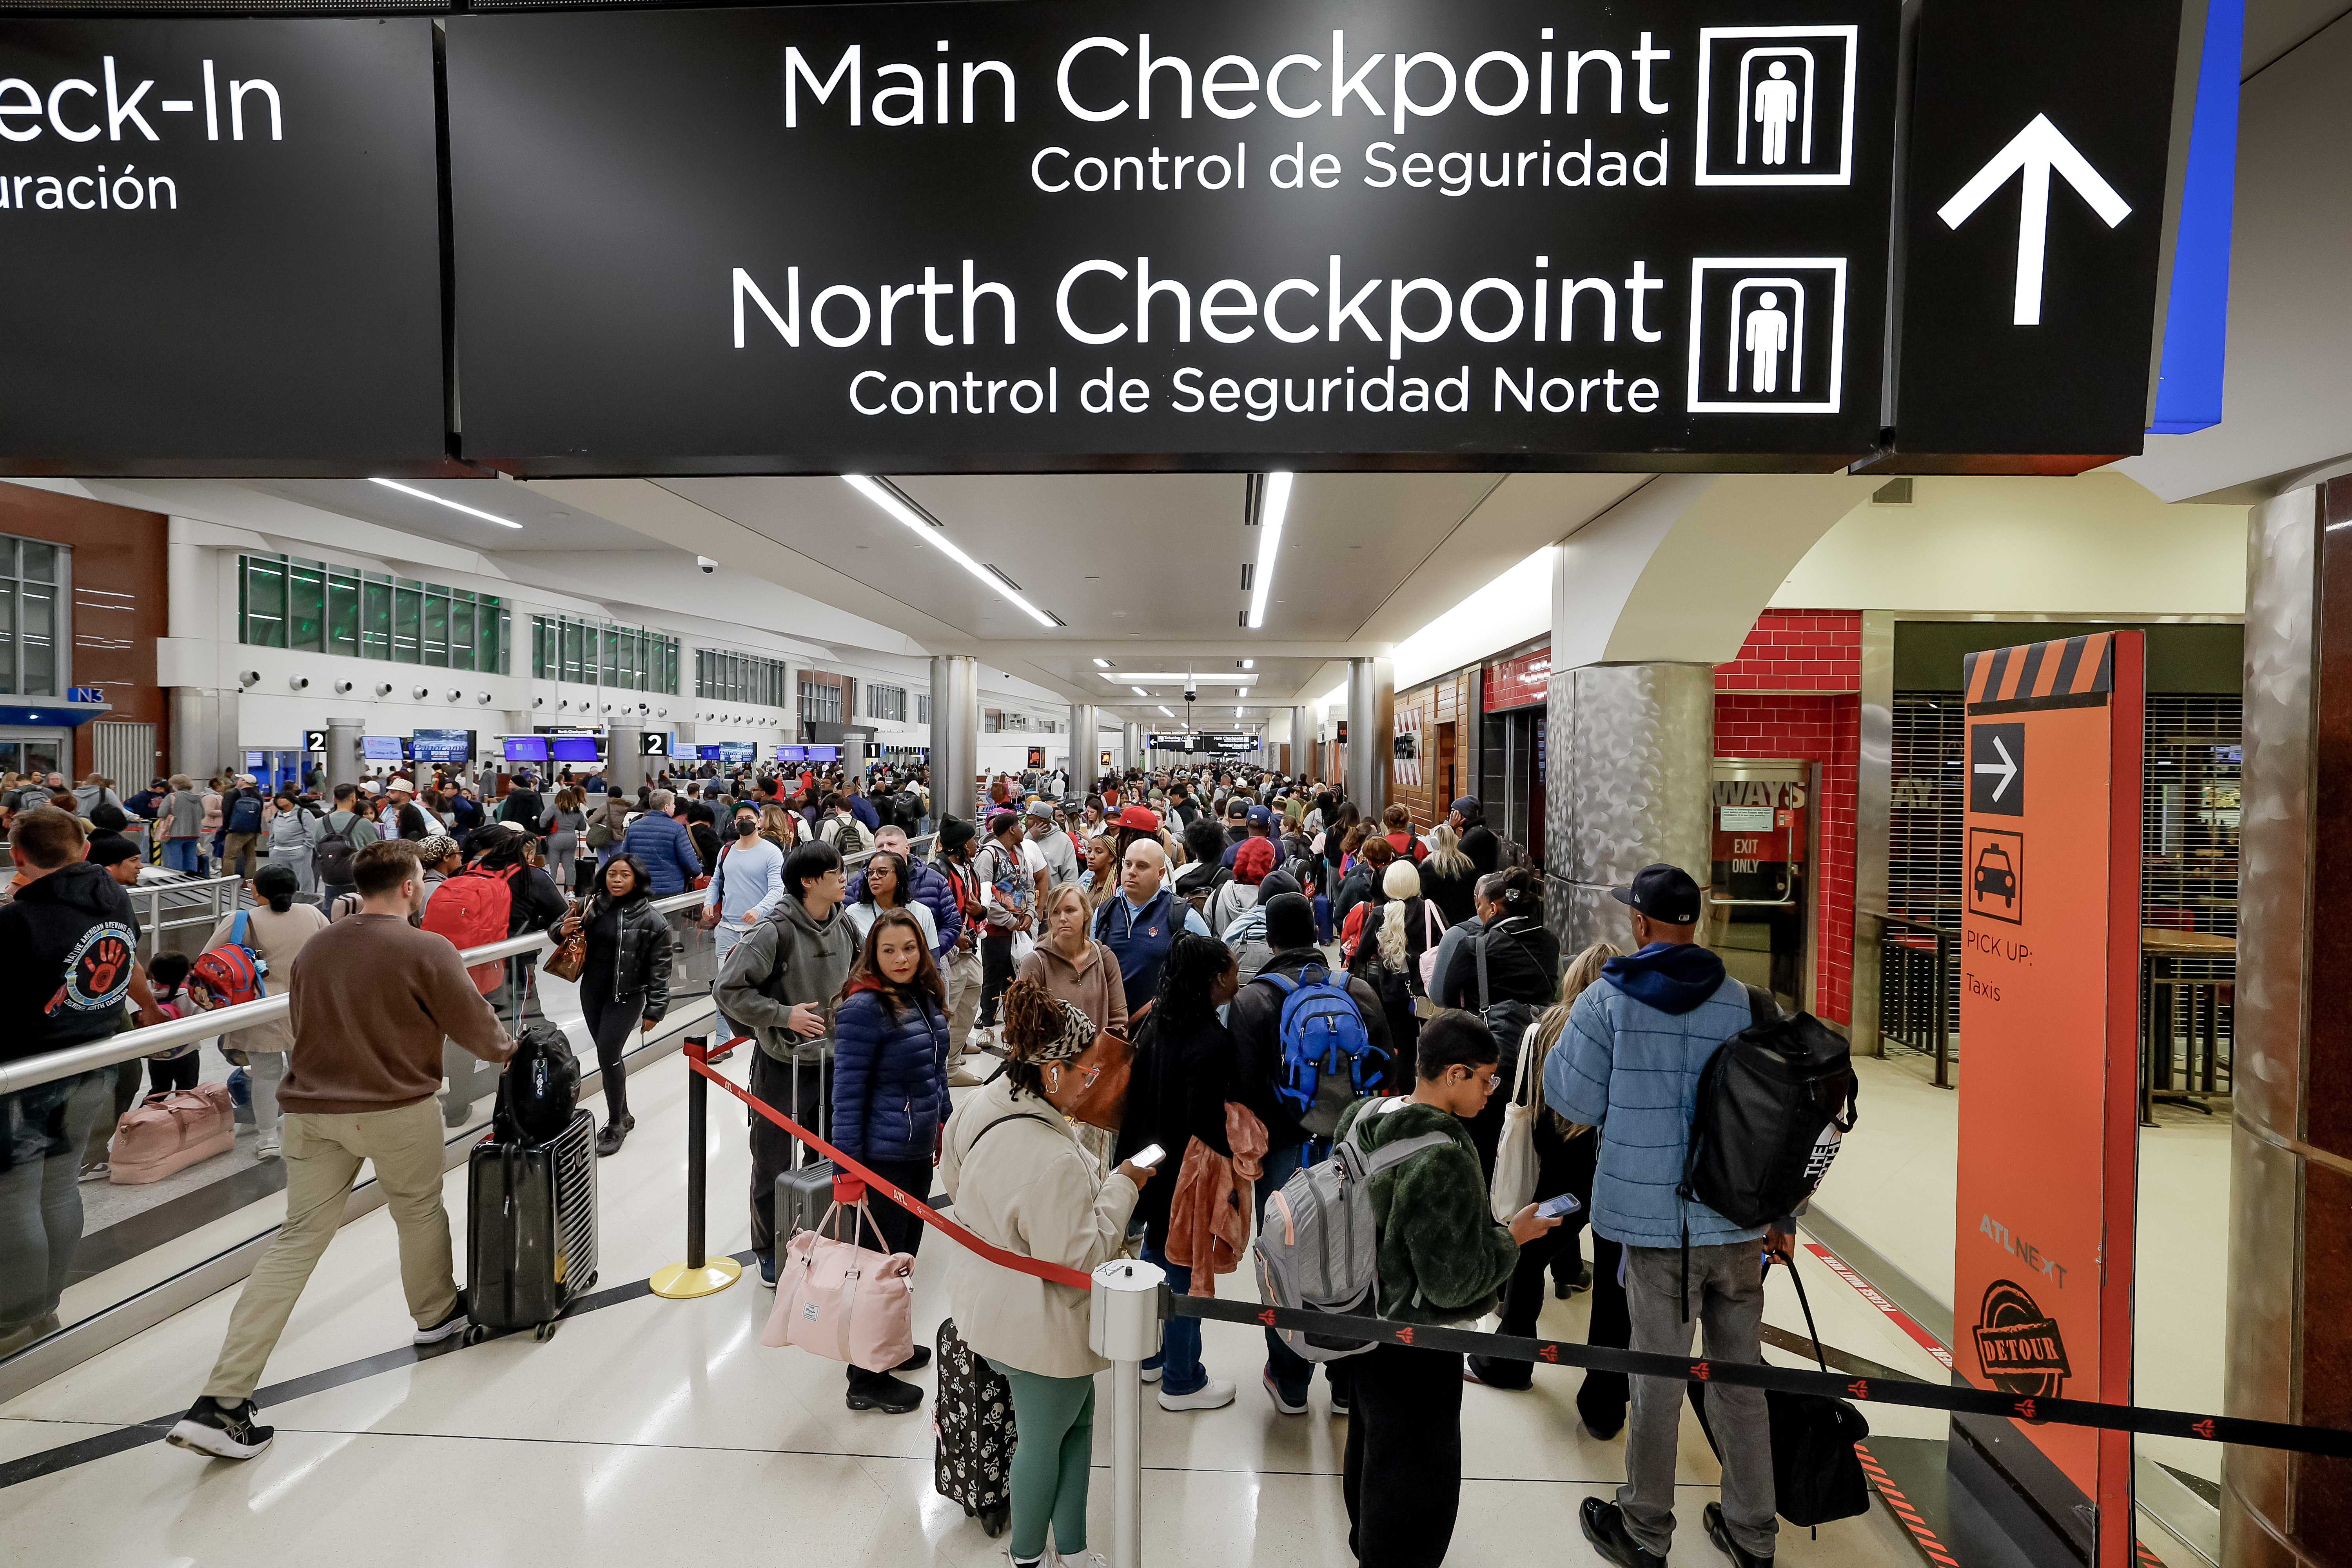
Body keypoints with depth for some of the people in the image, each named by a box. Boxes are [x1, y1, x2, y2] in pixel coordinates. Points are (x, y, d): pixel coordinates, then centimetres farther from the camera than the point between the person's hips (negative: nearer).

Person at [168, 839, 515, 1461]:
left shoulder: (315, 948, 3)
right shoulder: (427, 950, -15)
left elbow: (299, 1022, 17)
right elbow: (477, 1026, -8)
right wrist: (508, 1051, 13)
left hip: (311, 1109, 5)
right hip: (397, 1110, -5)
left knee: (298, 1239, 9)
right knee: (419, 1209, 19)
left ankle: (223, 1401, 6)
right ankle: (436, 1313, 41)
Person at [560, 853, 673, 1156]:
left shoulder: (651, 919, -13)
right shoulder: (591, 904, -1)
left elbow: (660, 969, -10)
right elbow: (564, 932, 17)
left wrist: (654, 1011, -10)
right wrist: (563, 931, -9)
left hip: (627, 996, -5)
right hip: (592, 990, 5)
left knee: (608, 1055, -9)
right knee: (607, 1055, 14)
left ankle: (615, 1125, 9)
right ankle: (623, 1115, 32)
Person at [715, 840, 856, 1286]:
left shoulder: (844, 924, 0)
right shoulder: (775, 932, -20)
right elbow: (729, 989, -17)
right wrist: (784, 1015, -21)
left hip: (834, 1061, 6)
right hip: (783, 1066, -5)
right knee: (775, 1165, 10)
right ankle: (770, 1251, 30)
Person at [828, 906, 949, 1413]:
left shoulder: (926, 997, 3)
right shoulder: (864, 1008, -21)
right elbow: (847, 1092, -19)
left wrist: (943, 1124, 17)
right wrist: (848, 1164, -17)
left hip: (920, 1150, 8)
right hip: (882, 1156, -8)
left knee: (905, 1252, 22)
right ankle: (867, 1377, 22)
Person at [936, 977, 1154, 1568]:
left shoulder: (979, 1107, -9)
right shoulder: (1052, 1159, -37)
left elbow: (954, 1179, 8)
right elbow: (1078, 1255, -28)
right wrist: (1122, 1187, -20)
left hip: (989, 1302, 9)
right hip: (1040, 1329, -9)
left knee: (1078, 1416, 25)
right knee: (1043, 1440, 18)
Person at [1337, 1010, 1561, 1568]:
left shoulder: (1368, 1119, -6)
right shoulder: (1444, 1159, -32)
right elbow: (1455, 1282, -27)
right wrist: (1512, 1238, -12)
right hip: (1416, 1351, -9)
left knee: (1371, 1448, 30)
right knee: (1416, 1482, 13)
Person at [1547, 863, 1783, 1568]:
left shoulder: (1608, 999, -11)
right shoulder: (1740, 1001, -1)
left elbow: (1571, 1099, -7)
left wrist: (1568, 1029, 9)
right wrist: (1779, 1212, 12)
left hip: (1656, 1221, -3)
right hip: (1739, 1219, 3)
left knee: (1658, 1378, 10)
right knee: (1740, 1376, 17)